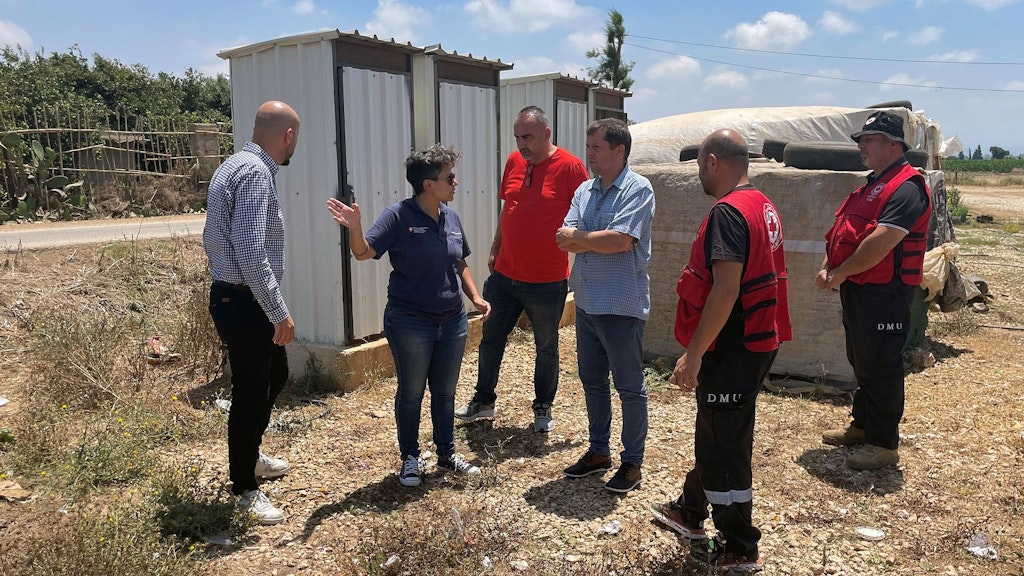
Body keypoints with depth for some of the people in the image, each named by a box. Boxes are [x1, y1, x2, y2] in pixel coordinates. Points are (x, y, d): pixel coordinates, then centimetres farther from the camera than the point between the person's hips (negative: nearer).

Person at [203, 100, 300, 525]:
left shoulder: (234, 165, 12)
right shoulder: (256, 173, -20)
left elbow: (213, 238, 18)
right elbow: (251, 252, -28)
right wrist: (279, 312, -22)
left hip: (230, 295, 10)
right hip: (246, 303, -10)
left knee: (275, 374, 24)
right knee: (250, 393, 3)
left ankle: (249, 456, 43)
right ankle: (246, 489, 21)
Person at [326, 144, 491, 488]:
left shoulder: (451, 218, 7)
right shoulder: (399, 216, -11)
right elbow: (364, 252, -17)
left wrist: (475, 297, 7)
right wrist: (355, 227, -36)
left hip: (453, 321, 5)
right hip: (410, 322, -5)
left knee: (445, 392, 16)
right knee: (411, 392, 9)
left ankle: (447, 455, 32)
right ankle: (410, 459, 26)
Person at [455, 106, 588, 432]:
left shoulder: (570, 167, -11)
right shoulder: (514, 162, 5)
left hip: (548, 282, -5)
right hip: (504, 275, 6)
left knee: (546, 347, 12)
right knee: (491, 340, 15)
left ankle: (543, 408, 29)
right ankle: (483, 401, 32)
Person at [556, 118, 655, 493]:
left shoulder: (637, 189, -11)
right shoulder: (585, 190, 10)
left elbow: (620, 240, -23)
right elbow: (565, 240, 1)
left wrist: (579, 238, -9)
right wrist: (599, 242, -16)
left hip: (621, 305, -7)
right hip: (586, 302, 8)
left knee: (629, 387, 5)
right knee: (592, 381, 17)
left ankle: (632, 462, 18)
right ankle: (599, 452, 32)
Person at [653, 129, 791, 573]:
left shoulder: (728, 212, -20)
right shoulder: (764, 206, 11)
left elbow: (726, 289, -27)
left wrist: (694, 353, -24)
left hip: (732, 348, -10)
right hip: (760, 339, 10)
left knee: (724, 444, 3)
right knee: (714, 432, 22)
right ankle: (691, 512, 40)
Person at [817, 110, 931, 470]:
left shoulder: (906, 187, -15)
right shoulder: (872, 184, 17)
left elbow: (881, 242, -25)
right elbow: (842, 230, 17)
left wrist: (840, 273, -17)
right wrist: (828, 267, 2)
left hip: (884, 293, -10)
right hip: (857, 289, 10)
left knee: (880, 366, -2)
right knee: (860, 361, 18)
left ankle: (884, 444, 10)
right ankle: (862, 426, 32)